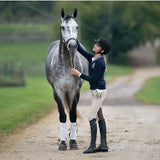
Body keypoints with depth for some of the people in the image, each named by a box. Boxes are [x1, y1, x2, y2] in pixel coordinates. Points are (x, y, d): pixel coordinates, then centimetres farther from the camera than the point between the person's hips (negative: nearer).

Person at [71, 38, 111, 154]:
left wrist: (79, 74, -15)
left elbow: (93, 79, -19)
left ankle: (92, 146, -9)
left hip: (99, 91, -9)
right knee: (99, 117, 10)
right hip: (95, 91, 9)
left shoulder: (100, 62, -19)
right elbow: (81, 50, 13)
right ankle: (104, 145, 13)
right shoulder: (92, 58, 8)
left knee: (91, 117, -10)